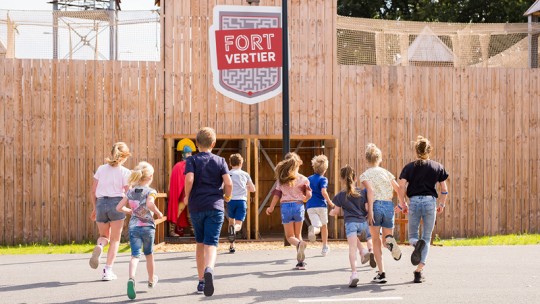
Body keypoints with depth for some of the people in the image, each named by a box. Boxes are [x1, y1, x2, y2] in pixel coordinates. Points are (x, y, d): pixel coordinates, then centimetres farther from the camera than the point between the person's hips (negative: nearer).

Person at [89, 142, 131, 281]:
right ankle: (108, 271, 3)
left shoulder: (101, 169, 7)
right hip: (117, 204, -3)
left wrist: (95, 208, 20)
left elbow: (93, 191, 9)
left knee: (104, 236, 21)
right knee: (115, 240, 9)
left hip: (101, 203, 3)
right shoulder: (125, 172, -4)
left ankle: (99, 246, -15)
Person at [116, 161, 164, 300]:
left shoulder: (130, 192, 8)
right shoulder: (150, 191, -7)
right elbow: (150, 204, -28)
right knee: (149, 254, 18)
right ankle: (151, 280, 37)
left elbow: (119, 207, 9)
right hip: (147, 226, -2)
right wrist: (158, 213, -11)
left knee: (135, 255, -6)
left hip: (133, 227, 2)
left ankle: (131, 278, -34)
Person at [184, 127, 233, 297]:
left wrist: (187, 197, 2)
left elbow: (189, 180, -14)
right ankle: (209, 269, -39)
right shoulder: (220, 161, 6)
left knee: (200, 243, 17)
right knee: (211, 244, -8)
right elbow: (228, 183, -5)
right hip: (215, 207, -1)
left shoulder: (192, 160, 3)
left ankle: (201, 281, 22)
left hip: (196, 207, 1)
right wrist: (227, 197, 14)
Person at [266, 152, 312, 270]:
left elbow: (277, 194, 4)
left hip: (285, 207, 0)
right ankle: (301, 261, 5)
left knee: (290, 236, 7)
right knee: (298, 234, 14)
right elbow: (308, 194, -4)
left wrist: (271, 207, 16)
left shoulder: (281, 179, 4)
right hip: (298, 206, 0)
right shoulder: (303, 179, 0)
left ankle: (300, 244, -28)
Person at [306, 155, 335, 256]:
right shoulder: (323, 179, -4)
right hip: (321, 205, -3)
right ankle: (325, 247, 27)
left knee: (317, 227, -5)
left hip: (310, 206, 3)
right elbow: (323, 192, -19)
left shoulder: (309, 179, 11)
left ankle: (313, 229, -43)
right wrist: (330, 202, -7)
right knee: (324, 226, 18)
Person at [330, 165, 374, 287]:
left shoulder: (341, 195, 4)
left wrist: (331, 212, 33)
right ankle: (364, 251, 8)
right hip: (363, 222, 3)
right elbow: (367, 209, 6)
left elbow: (337, 211, 11)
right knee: (356, 238, 34)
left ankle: (354, 273, -25)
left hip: (350, 223, -3)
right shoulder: (362, 193, 9)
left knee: (352, 248, -11)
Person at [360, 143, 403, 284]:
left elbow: (370, 190, -13)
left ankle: (381, 273, -1)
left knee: (376, 241, 7)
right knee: (386, 239, 14)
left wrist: (370, 210, -17)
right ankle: (390, 240, -25)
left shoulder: (365, 175, 5)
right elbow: (398, 189, 9)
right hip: (389, 205, 2)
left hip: (376, 205, -2)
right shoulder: (386, 173, 16)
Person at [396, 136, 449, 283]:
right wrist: (442, 204, 19)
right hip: (430, 201, 0)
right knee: (427, 238, 8)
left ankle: (417, 243, -26)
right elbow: (444, 189, 6)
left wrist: (403, 204, 6)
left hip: (414, 202, 0)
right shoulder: (438, 167, 7)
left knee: (412, 236, 14)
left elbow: (402, 187, -4)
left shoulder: (409, 167, 5)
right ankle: (419, 271, -1)